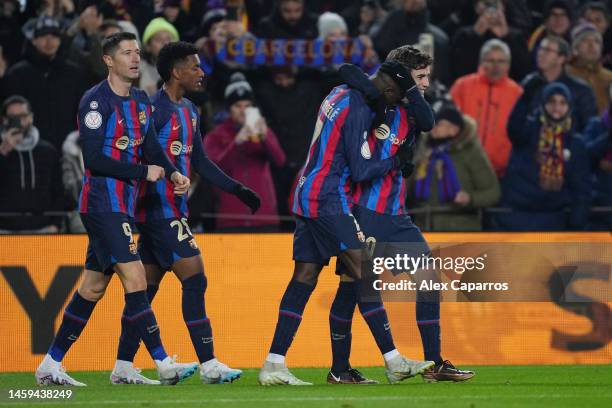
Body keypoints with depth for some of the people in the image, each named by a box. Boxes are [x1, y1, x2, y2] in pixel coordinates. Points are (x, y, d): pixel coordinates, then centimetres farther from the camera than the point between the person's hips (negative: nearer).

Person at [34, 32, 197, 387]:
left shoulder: (141, 101, 14)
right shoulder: (96, 101, -12)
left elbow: (152, 148, 15)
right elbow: (94, 160, -18)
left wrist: (173, 173, -5)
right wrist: (143, 173, -16)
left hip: (123, 204, 9)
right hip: (102, 203, -9)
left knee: (93, 288, 11)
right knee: (135, 279, -13)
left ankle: (51, 365, 17)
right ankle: (164, 364, -14)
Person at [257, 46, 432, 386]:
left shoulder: (343, 93, 12)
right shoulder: (358, 110, -16)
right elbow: (361, 170, -16)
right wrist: (397, 161, -1)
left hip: (308, 194, 10)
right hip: (330, 199, -10)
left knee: (304, 278, 6)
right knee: (364, 274, -9)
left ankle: (274, 365, 1)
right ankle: (393, 362, -10)